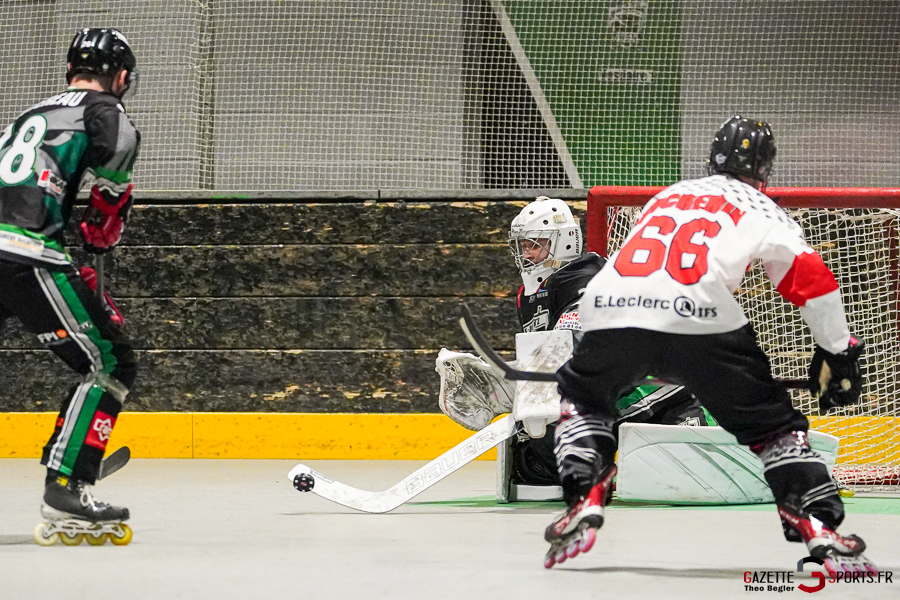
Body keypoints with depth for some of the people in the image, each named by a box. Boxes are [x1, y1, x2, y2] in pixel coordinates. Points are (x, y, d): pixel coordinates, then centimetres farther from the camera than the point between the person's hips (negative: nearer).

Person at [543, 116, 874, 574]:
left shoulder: (666, 196, 37)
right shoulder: (760, 210, 22)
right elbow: (811, 279, 10)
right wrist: (839, 352, 21)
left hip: (610, 310, 3)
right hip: (699, 317, -3)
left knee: (583, 398, 30)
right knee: (772, 422, 9)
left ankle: (583, 501, 10)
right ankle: (820, 528, -5)